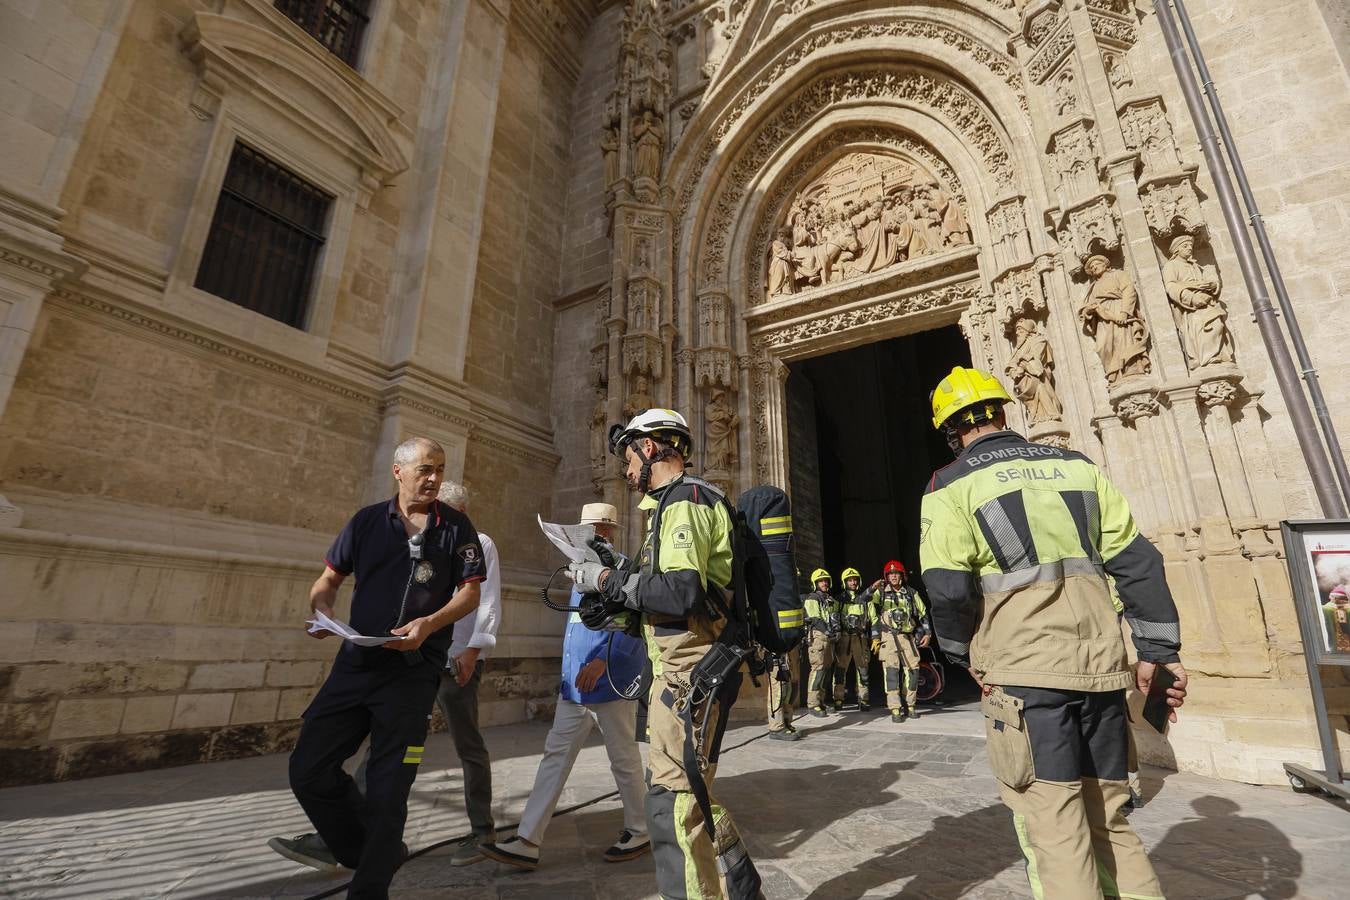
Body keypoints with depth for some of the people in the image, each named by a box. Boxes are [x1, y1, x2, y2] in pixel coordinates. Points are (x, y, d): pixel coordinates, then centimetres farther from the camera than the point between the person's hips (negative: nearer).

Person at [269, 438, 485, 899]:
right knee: (308, 767, 8)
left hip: (413, 671, -3)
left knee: (387, 787, 3)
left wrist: (429, 624, -20)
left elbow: (470, 592, -4)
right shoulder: (367, 520, 6)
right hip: (356, 661, 4)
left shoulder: (456, 527, -2)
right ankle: (359, 847, 34)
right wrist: (323, 610, -11)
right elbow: (329, 578, 11)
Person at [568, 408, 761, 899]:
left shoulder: (684, 498, -14)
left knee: (672, 801, -2)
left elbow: (682, 593, -26)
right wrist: (616, 601, 8)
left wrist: (607, 579, -15)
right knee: (690, 790, 20)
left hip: (689, 672, -11)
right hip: (691, 669, 11)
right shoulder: (684, 500, 18)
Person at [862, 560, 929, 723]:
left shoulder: (911, 592, 11)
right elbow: (864, 599, -15)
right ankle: (895, 709, -7)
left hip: (908, 637, 3)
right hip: (889, 637, -3)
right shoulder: (881, 592, 3)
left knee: (912, 670, 3)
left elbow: (922, 613, 17)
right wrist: (872, 588, -36)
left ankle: (910, 706, 18)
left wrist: (927, 633, 8)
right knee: (891, 671, -9)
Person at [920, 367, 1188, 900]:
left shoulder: (951, 486, -4)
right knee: (1108, 820, 19)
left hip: (1023, 670, -5)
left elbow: (947, 588, -12)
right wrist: (1158, 650, 14)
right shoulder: (1076, 466, 11)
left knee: (1054, 826, 5)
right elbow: (1136, 561, 9)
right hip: (1099, 664, 6)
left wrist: (965, 655, 5)